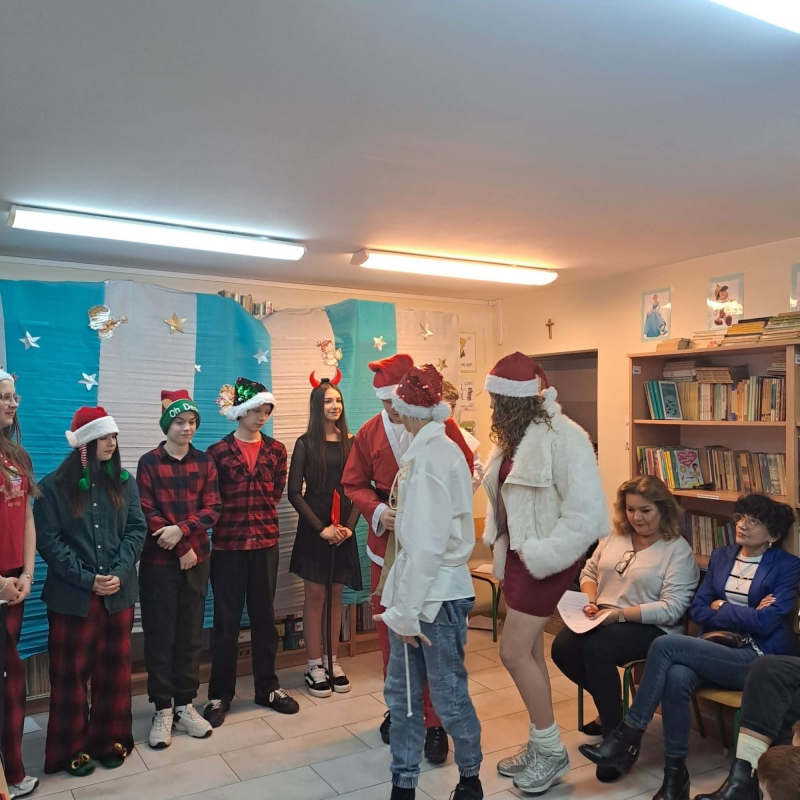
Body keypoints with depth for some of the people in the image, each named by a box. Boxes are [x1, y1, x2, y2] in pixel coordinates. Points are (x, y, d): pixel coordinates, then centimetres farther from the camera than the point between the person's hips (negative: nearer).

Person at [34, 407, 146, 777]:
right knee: (71, 672, 7)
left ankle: (110, 739, 26)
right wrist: (87, 579, -15)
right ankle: (73, 748, 23)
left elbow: (137, 530, 0)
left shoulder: (123, 482, 5)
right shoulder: (54, 486, -4)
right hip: (72, 596, -2)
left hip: (118, 593, 3)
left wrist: (119, 572, -14)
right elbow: (48, 540, -8)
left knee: (114, 669, 11)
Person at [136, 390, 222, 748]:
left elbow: (213, 508, -2)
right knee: (160, 635, 3)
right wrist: (181, 550, -12)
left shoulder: (204, 461, 5)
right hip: (159, 561, -3)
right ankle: (162, 710, 15)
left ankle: (185, 705, 21)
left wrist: (182, 530, -18)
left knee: (191, 633, 8)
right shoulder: (149, 463, -4)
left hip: (197, 559, 3)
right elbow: (147, 514, -9)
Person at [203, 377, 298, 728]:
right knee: (226, 620, 6)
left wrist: (259, 518, 3)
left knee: (264, 615, 12)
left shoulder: (276, 450, 4)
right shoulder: (218, 452, -5)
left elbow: (276, 492, 7)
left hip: (265, 543, 3)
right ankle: (220, 694, 19)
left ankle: (267, 687, 25)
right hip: (227, 545, -2)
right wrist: (236, 520, 1)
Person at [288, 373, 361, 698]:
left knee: (336, 596, 10)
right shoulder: (306, 443, -3)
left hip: (343, 530, 3)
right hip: (314, 529, -2)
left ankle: (333, 661, 21)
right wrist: (321, 527, -11)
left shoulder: (351, 442, 3)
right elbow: (295, 492, -5)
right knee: (315, 595, 3)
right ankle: (314, 666, 14)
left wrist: (349, 526, -7)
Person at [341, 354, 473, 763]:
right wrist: (378, 511, -13)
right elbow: (354, 484, 5)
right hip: (387, 544, 3)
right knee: (390, 630, 13)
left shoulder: (443, 427, -9)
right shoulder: (369, 432, 0)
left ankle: (434, 721, 18)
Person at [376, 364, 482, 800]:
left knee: (448, 695, 8)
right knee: (401, 691, 14)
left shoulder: (430, 454, -19)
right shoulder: (435, 448, 10)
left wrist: (408, 609, -17)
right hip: (417, 589, 9)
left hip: (436, 594, -9)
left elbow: (427, 543, -23)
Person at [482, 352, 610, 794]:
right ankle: (540, 746, 30)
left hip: (545, 559, -8)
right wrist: (500, 544, 3)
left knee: (514, 652, -5)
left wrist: (541, 555, -21)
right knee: (529, 651, 15)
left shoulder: (562, 437, -20)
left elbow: (586, 511, -23)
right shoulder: (517, 437, 8)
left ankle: (552, 750, 15)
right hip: (518, 555, 8)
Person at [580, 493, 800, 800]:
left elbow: (765, 622, -13)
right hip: (715, 648, 5)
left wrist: (721, 607, -1)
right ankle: (675, 771, -17)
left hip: (757, 660, -5)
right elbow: (697, 610, 8)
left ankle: (627, 738, -17)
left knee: (665, 645, -28)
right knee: (676, 677, -32)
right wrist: (744, 615, -4)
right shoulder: (721, 556, 14)